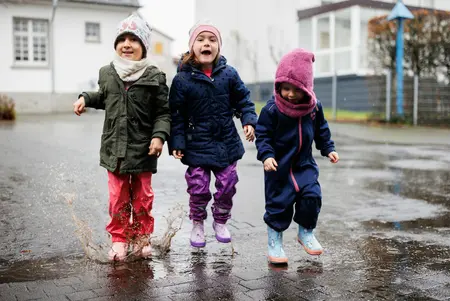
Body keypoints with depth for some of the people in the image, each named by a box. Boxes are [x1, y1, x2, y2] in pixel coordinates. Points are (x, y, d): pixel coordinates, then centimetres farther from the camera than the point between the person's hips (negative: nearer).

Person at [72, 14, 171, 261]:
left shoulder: (154, 77, -7)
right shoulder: (107, 74, 5)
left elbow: (163, 113, -5)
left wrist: (159, 135, -18)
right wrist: (86, 99, 11)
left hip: (143, 150, -2)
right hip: (115, 148, 3)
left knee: (142, 197, 9)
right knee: (118, 198, 7)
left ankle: (141, 238, 26)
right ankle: (119, 240, 21)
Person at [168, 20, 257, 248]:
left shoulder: (229, 74, -2)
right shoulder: (182, 79, -10)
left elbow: (243, 101, 8)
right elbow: (176, 115, -6)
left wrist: (249, 121, -6)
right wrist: (177, 143, -10)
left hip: (227, 143, 3)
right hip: (197, 146, -3)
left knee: (227, 186, 10)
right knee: (199, 188, 1)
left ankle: (220, 222, 34)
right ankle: (197, 225, 27)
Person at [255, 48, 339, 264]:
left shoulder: (314, 107, -2)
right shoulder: (272, 109, -16)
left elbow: (321, 130, 13)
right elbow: (263, 135, -13)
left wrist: (328, 149, 8)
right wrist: (266, 155, -25)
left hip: (304, 164, 4)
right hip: (279, 166, -4)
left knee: (311, 196, -3)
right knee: (278, 202, 2)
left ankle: (306, 232, 22)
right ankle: (275, 242, 18)